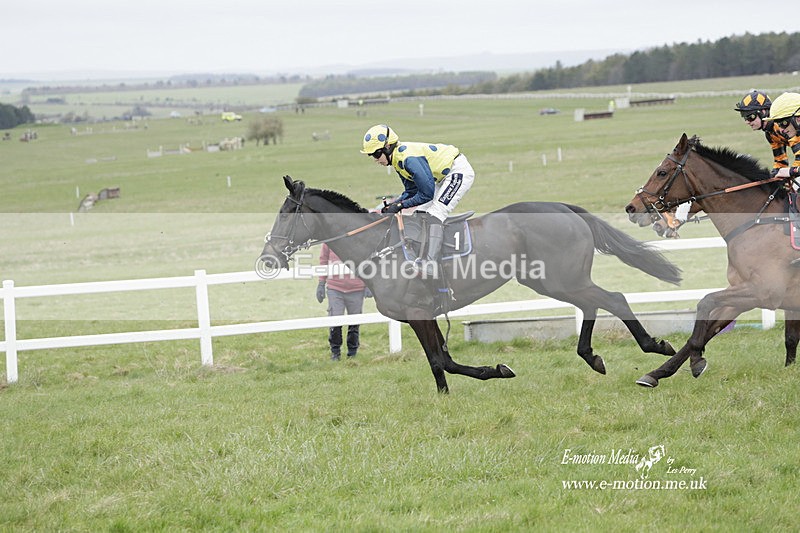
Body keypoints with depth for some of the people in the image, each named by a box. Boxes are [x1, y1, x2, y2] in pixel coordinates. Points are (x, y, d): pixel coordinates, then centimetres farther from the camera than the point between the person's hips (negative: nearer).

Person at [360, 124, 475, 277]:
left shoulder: (409, 159, -29)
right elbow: (412, 191, 9)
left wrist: (400, 205, -21)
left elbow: (427, 193, -27)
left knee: (434, 214, -22)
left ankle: (430, 266, -29)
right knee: (421, 214, 11)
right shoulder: (397, 158, 1)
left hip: (459, 171, -11)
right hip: (443, 176, 11)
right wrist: (391, 206, -5)